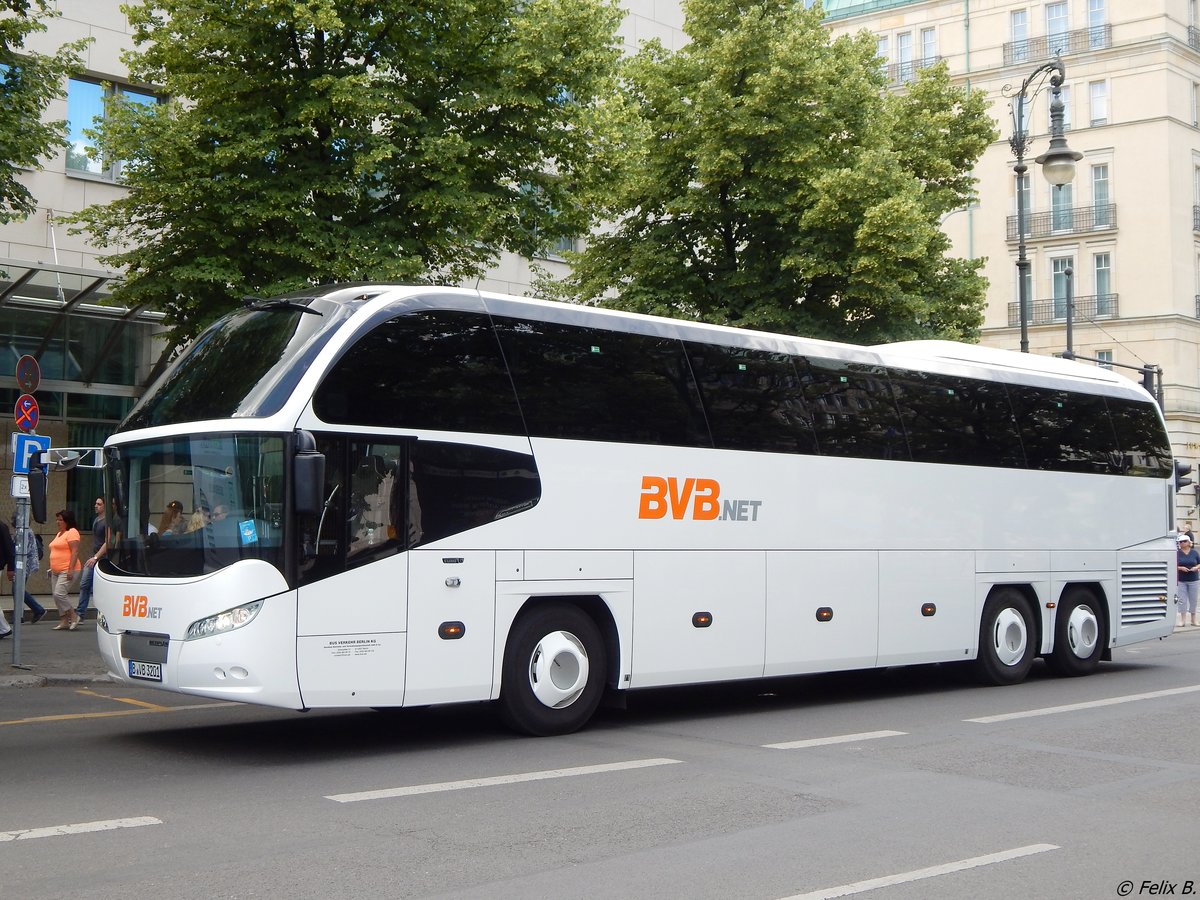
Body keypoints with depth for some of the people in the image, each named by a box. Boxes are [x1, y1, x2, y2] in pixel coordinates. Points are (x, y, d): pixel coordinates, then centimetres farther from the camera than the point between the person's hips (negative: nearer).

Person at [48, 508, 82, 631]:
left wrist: (70, 569, -24)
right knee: (55, 595, 6)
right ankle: (64, 621, 11)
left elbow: (75, 552, -18)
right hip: (56, 571, 10)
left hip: (67, 571, -10)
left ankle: (73, 617, -5)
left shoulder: (72, 532, -10)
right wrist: (52, 568, 23)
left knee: (59, 594, -18)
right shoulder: (59, 533, 20)